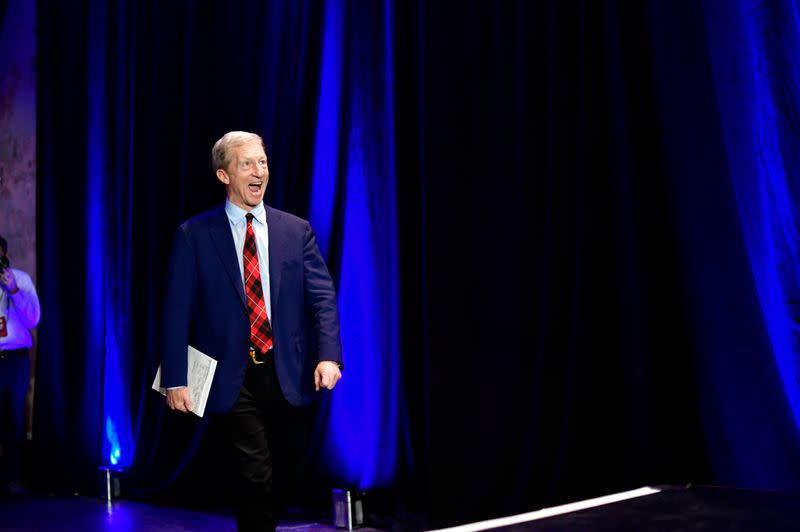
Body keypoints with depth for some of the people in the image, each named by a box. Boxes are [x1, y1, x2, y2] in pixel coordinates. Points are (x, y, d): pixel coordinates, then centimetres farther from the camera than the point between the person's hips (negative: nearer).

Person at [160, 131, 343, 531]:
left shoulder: (296, 231, 6)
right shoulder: (194, 235, -1)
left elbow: (322, 298, 0)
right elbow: (176, 313, -3)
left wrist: (328, 355, -15)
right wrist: (175, 381, -9)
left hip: (285, 374, 3)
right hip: (233, 377, -3)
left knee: (259, 476, 15)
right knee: (257, 475, -12)